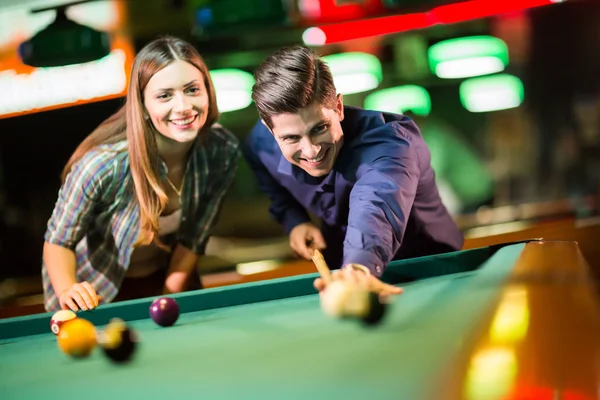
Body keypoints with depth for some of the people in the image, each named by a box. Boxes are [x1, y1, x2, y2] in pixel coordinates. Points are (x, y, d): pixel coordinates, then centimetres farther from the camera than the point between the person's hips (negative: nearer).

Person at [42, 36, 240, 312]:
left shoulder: (224, 152, -25)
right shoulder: (104, 164, -37)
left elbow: (193, 238, -12)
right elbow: (59, 241, -23)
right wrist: (67, 290, -40)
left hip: (164, 278, 3)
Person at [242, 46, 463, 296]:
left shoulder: (388, 139, -32)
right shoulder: (259, 146, -15)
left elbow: (374, 207, -53)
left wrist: (360, 267, -71)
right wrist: (294, 222, -10)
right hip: (340, 269, 3)